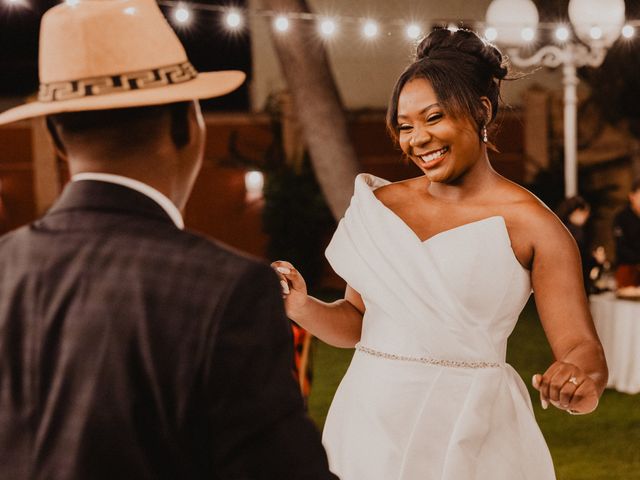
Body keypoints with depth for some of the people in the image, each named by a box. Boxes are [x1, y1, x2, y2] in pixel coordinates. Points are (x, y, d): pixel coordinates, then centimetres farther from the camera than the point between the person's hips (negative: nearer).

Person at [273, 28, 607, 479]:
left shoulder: (532, 225, -7)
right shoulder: (379, 205, 4)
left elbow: (581, 348, -12)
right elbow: (357, 322, 10)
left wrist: (582, 380, -34)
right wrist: (301, 306, -9)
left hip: (469, 432, -3)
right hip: (371, 423, 3)